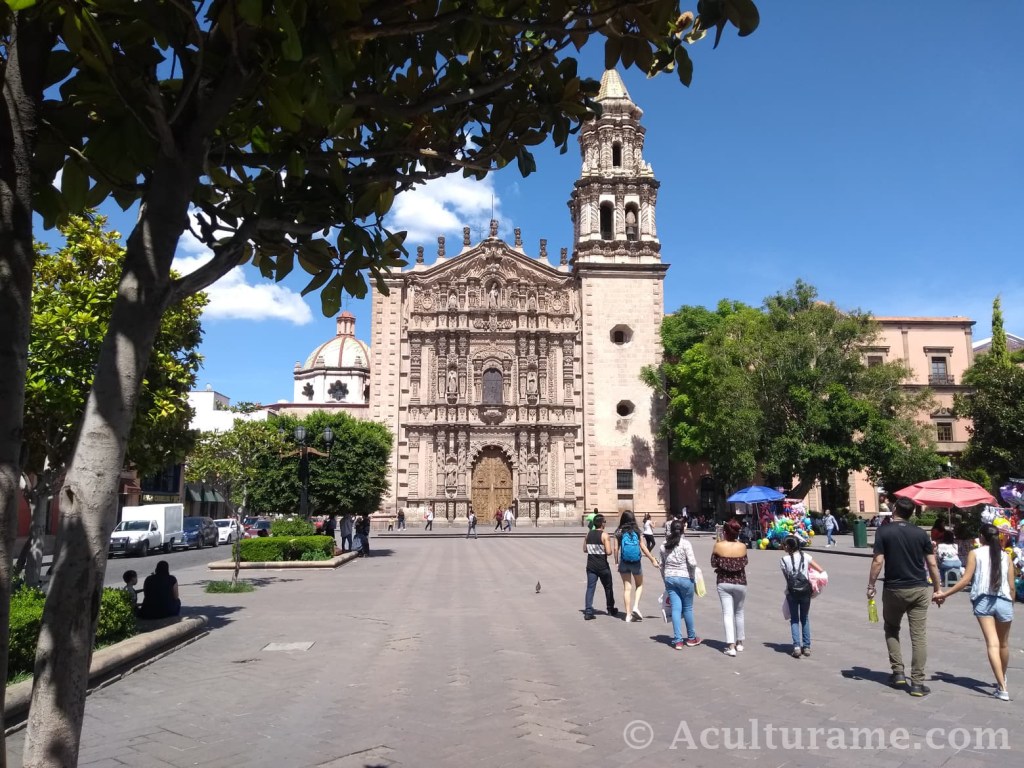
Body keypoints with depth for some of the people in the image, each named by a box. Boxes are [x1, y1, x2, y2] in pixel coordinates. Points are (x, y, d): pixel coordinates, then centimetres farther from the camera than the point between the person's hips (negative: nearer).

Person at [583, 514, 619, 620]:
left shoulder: (588, 534, 4)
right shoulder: (604, 535, -13)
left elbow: (584, 549, 11)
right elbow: (608, 551, -19)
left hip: (591, 566, 4)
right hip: (603, 566, -4)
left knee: (590, 588, 1)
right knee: (608, 588, 15)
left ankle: (588, 611, -10)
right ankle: (611, 609, 29)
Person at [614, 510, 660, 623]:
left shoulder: (619, 533, -2)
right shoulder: (637, 531, -2)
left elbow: (616, 548, -3)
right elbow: (643, 547, -3)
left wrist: (616, 562, 8)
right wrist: (653, 559, 4)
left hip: (624, 563, 0)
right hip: (636, 563, 0)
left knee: (626, 588, 7)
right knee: (639, 585, 19)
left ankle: (628, 614, 7)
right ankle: (635, 606, -1)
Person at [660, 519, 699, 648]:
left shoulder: (664, 544, 3)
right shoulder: (685, 544, -11)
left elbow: (662, 564, 8)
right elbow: (692, 563, -17)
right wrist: (692, 574, 2)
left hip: (669, 578, 4)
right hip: (684, 578, -4)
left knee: (676, 608, 6)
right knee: (688, 608, 11)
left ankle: (678, 640, 4)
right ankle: (691, 638, 24)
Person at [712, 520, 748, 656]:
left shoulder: (718, 546, -11)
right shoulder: (742, 546, -6)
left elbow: (713, 564, -2)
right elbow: (744, 563, 7)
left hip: (724, 583, -1)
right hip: (740, 583, 2)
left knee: (727, 614, 0)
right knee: (739, 613, 19)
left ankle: (731, 646, -8)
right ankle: (739, 642, 29)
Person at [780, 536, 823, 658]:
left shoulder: (783, 560, -5)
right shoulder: (805, 556, 0)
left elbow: (786, 576, -3)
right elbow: (821, 570, 0)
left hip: (791, 592, -2)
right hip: (805, 591, 2)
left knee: (794, 619, 10)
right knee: (805, 619, 17)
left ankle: (797, 646, -4)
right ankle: (806, 647, 14)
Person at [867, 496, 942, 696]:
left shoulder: (883, 531, -6)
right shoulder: (920, 533, 2)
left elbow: (878, 561, -12)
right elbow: (932, 564, 2)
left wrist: (871, 585, -3)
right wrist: (938, 588, 13)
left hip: (894, 589, -2)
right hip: (919, 589, 2)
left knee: (891, 629, 19)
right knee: (919, 635, 4)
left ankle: (898, 672, 14)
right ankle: (917, 683, 4)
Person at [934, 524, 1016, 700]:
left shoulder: (975, 553, 4)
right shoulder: (1006, 556, 10)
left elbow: (966, 579, -4)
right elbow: (1012, 587, 8)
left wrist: (944, 594, -1)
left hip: (983, 601, -3)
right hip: (1004, 602, 3)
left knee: (992, 643, -7)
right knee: (1003, 643, 20)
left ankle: (1002, 688, -16)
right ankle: (1002, 679, 41)